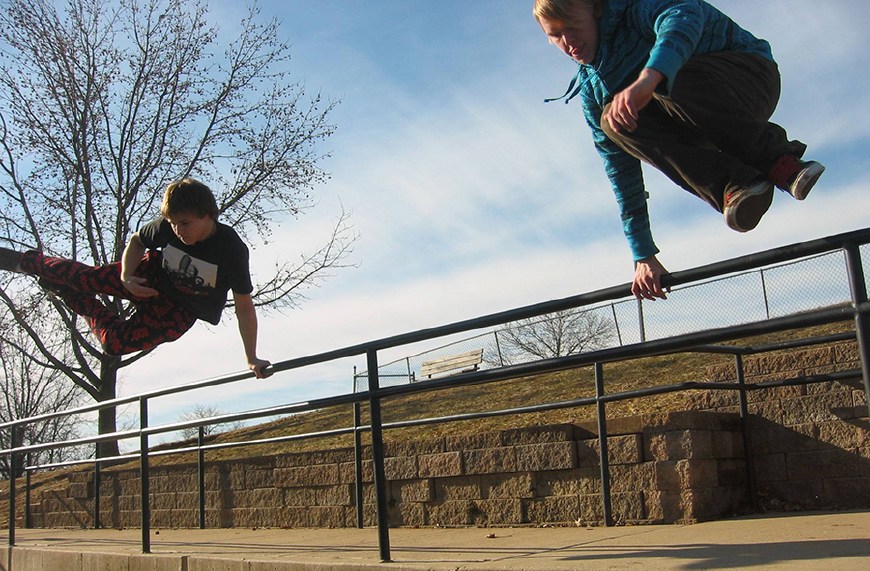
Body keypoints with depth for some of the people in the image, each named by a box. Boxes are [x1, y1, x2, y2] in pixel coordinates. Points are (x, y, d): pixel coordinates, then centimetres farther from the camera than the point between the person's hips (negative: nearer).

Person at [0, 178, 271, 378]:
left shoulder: (232, 249, -33)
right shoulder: (166, 227, -23)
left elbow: (244, 306, -27)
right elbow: (136, 240, 1)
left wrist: (252, 359, -28)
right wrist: (126, 277, -17)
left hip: (179, 312, -2)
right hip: (150, 277, 2)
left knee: (115, 343, -10)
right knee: (80, 276, -2)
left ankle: (77, 300, 20)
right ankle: (28, 261, 31)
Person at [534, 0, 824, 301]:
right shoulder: (590, 90, 3)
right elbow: (621, 171, 1)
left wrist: (649, 77, -58)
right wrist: (644, 256, -1)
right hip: (699, 130, 6)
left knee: (667, 83, -36)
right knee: (614, 123, -23)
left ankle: (779, 160, -27)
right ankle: (734, 187, -31)